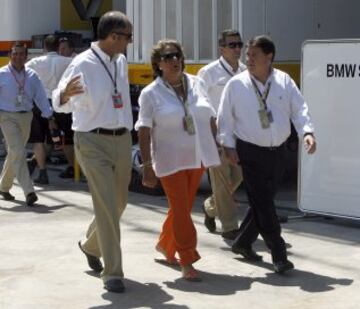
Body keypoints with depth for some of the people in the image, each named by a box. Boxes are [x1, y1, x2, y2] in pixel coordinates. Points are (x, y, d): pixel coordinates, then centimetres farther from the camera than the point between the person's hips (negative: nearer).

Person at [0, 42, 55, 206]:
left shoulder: (31, 75, 5)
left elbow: (40, 96, 6)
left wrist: (49, 116, 3)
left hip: (26, 117, 4)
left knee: (14, 153, 14)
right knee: (19, 153, -15)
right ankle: (29, 192, -19)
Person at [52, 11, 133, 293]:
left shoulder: (121, 61, 8)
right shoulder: (83, 64, -13)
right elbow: (60, 104, -13)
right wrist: (65, 94, -35)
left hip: (122, 140, 7)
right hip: (93, 142, -7)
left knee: (119, 204, 17)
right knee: (106, 207, -10)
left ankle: (91, 245, 43)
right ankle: (113, 273, -2)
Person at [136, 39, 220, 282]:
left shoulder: (197, 84, 7)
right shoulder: (151, 93, -5)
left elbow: (210, 118, 13)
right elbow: (144, 132, -7)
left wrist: (216, 149, 11)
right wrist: (147, 166, -11)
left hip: (197, 157, 5)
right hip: (171, 160, -5)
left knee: (183, 207, 15)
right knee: (181, 210, -4)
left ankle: (165, 244, 37)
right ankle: (187, 262, 2)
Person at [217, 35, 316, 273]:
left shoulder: (284, 81, 2)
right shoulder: (236, 84, -4)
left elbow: (299, 109, -1)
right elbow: (225, 117, 0)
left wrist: (307, 132, -18)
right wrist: (229, 145, -6)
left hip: (277, 151, 4)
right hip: (250, 152, -3)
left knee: (264, 202, 12)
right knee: (263, 204, -7)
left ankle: (243, 243, 30)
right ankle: (279, 255, -3)